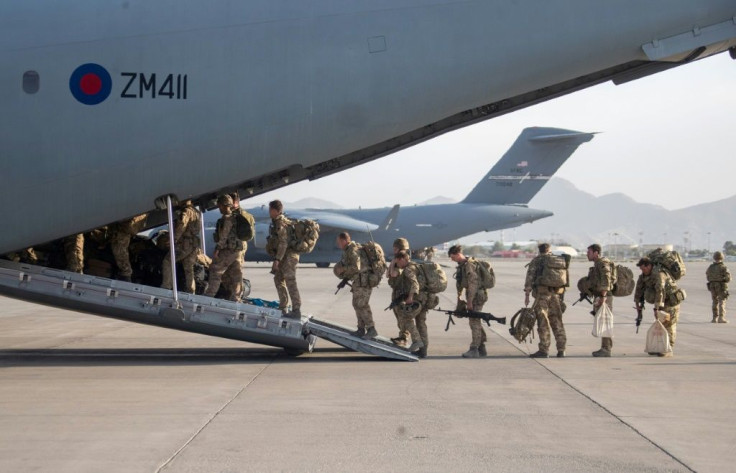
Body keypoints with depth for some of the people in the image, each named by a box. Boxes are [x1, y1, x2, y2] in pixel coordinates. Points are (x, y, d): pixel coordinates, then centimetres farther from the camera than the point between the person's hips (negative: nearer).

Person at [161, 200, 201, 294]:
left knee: (167, 262, -1)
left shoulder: (186, 211, -14)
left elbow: (181, 227, -24)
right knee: (189, 268, 14)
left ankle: (166, 286, -5)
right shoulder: (196, 212, 16)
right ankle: (191, 292, 15)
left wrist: (173, 239, -20)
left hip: (184, 243, -9)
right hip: (194, 244, 9)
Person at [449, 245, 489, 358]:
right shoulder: (462, 265, 13)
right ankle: (481, 349, 20)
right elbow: (460, 284, 21)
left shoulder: (469, 265, -18)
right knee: (476, 322, 14)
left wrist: (469, 301, -23)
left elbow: (473, 284, -22)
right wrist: (459, 299, 21)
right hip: (474, 296, 10)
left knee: (474, 322, -9)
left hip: (476, 296, -10)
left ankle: (474, 350, -9)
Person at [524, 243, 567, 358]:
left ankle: (544, 350, -5)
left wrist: (527, 294, -6)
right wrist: (561, 295, 18)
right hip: (556, 294, 4)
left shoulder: (536, 261, 1)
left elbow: (530, 277, -7)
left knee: (543, 322, -3)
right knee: (557, 322, 9)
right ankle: (561, 350, 7)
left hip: (541, 293, -4)